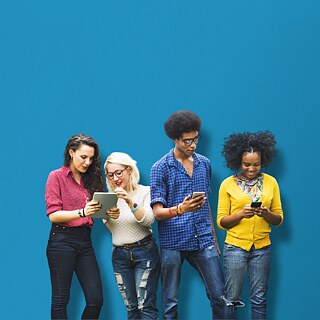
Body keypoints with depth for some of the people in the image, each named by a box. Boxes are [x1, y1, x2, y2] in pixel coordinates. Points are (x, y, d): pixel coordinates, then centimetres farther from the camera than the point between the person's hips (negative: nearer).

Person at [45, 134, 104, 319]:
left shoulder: (89, 179, 16)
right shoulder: (57, 177, 0)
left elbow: (95, 212, 11)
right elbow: (53, 215, -10)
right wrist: (82, 212, -23)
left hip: (84, 241, 5)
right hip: (62, 240, -5)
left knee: (96, 300, -2)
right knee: (61, 300, -2)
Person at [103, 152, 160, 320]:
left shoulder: (145, 192, -2)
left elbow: (148, 220, -16)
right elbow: (111, 231, 8)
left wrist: (130, 202, -28)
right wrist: (110, 217, -14)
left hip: (144, 251, -4)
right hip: (120, 254, 4)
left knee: (146, 306, -10)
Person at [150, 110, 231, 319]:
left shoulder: (204, 164, 11)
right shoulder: (161, 168, -4)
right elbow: (158, 212, -8)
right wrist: (180, 209, -28)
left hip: (203, 240, 4)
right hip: (173, 242, -3)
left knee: (220, 297, 0)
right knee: (170, 303, 3)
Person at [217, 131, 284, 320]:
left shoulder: (270, 182, 5)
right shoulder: (228, 184, -1)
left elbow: (279, 219, 7)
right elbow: (221, 221, -1)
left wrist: (266, 214, -15)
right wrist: (241, 214, -19)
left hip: (262, 248, 2)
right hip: (235, 247, -2)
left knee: (259, 299, 6)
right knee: (232, 299, 1)